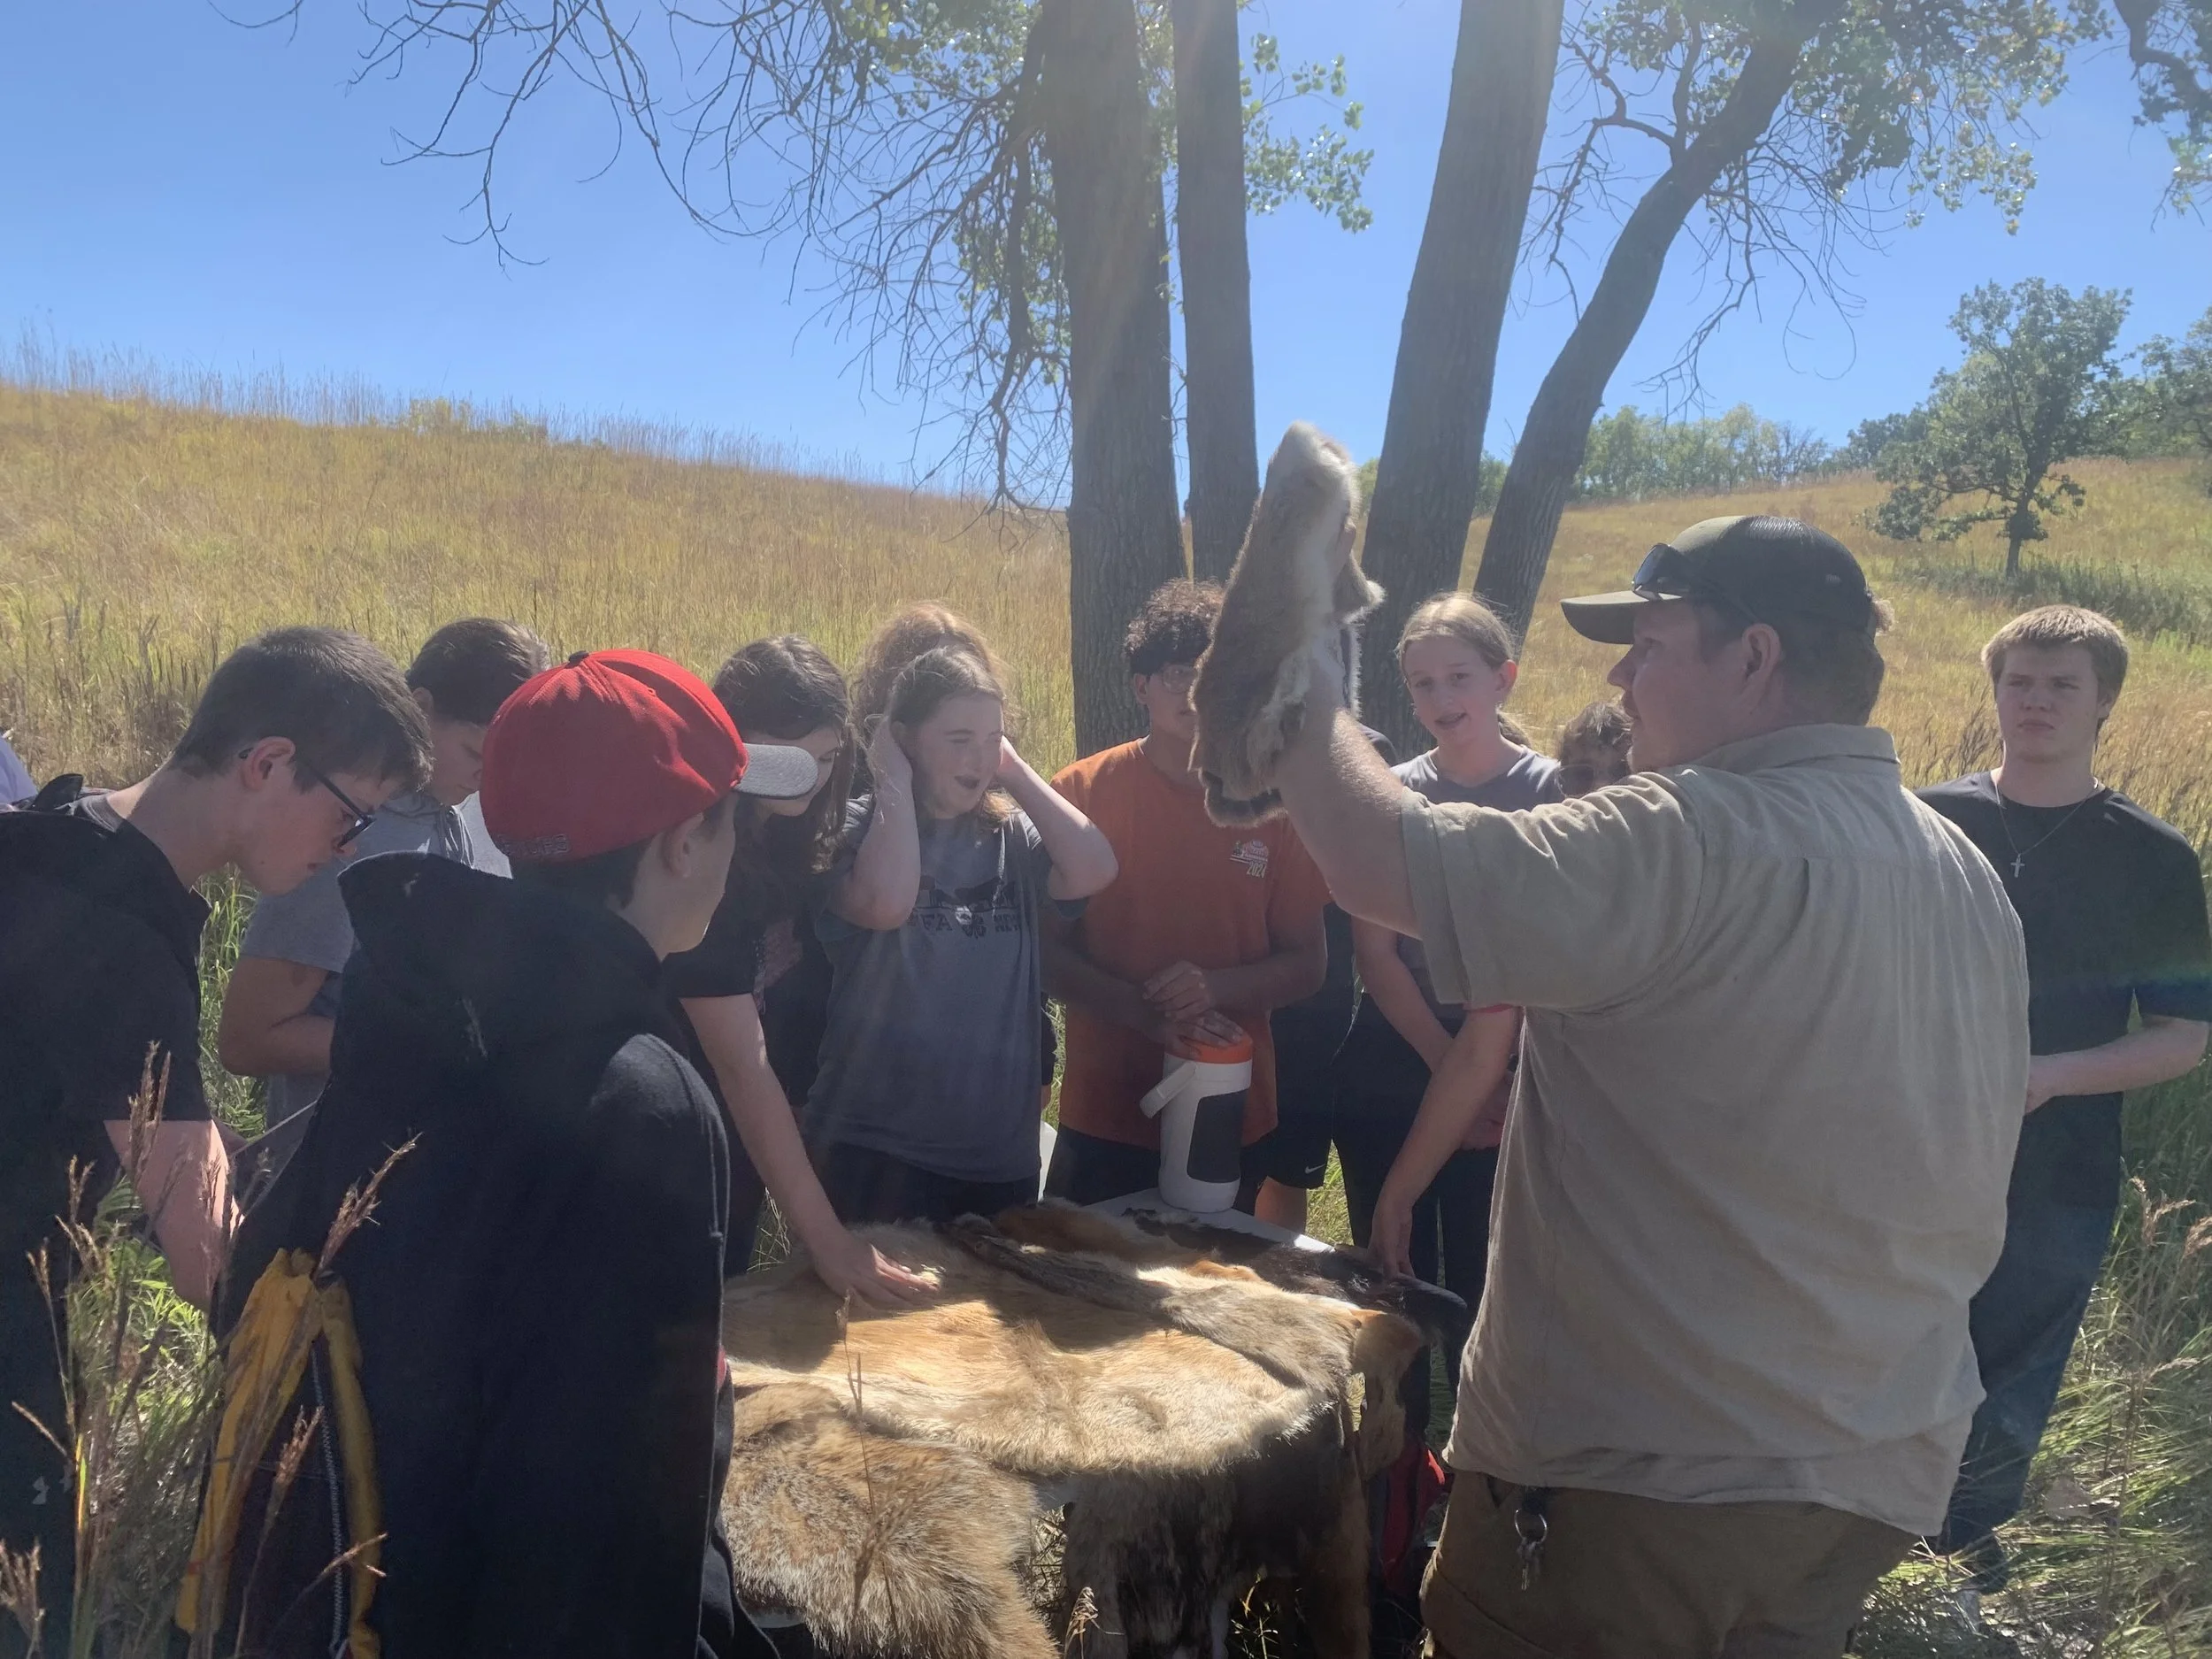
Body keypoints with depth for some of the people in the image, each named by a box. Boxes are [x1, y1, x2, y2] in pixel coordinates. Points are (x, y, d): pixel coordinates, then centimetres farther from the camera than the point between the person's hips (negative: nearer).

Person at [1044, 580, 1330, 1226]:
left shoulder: (1274, 805, -2)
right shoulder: (1082, 795, -6)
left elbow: (1308, 965, 2)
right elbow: (1047, 950, -5)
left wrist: (1214, 986, -17)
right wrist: (1145, 1011, -20)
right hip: (1104, 1122, -1)